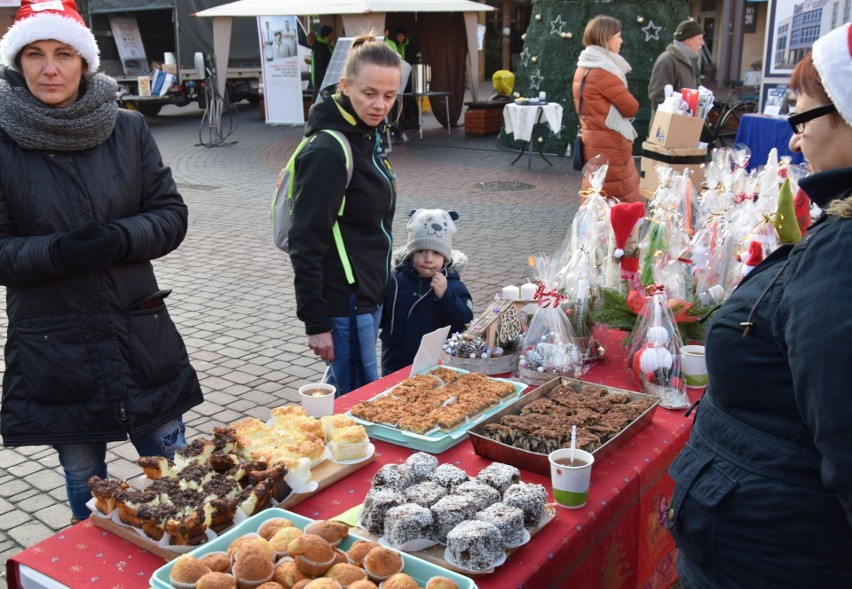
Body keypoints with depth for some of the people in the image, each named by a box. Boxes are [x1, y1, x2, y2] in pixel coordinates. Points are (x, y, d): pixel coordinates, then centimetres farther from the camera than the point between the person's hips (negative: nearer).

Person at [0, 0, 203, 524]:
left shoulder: (129, 129, -1)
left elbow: (172, 215, 0)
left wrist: (119, 238, -19)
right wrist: (58, 251, -23)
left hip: (142, 335, 2)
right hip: (52, 348, -1)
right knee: (87, 488, 14)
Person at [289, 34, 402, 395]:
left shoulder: (368, 135, 9)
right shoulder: (327, 150, -20)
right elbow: (306, 244, -20)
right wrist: (316, 323, -19)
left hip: (367, 296, 9)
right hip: (343, 303, -9)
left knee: (344, 391, 17)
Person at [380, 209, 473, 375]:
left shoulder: (454, 286, -7)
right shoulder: (395, 280, -2)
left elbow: (466, 324, -17)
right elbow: (379, 318, 7)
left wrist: (445, 296, -28)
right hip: (395, 368, 2)